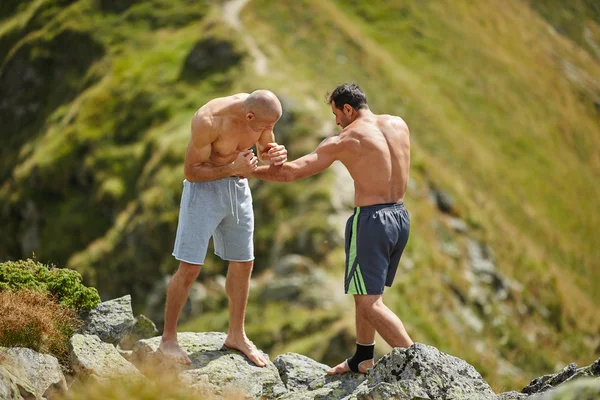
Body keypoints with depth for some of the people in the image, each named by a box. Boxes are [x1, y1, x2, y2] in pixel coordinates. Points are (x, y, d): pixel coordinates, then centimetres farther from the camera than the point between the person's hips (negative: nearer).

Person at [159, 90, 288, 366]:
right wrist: (233, 168, -32)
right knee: (190, 268, -7)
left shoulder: (260, 115, -10)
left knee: (243, 264, 12)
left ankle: (236, 336, 28)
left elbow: (264, 152, 8)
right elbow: (191, 171, -21)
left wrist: (275, 155, -16)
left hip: (238, 188, 6)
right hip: (203, 187, -6)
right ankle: (168, 338, 6)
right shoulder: (209, 121, -28)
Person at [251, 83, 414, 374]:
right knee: (366, 292, 22)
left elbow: (291, 172, -8)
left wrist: (248, 170, 5)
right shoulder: (399, 125, 6)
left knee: (369, 302, -4)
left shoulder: (344, 141, -9)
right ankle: (362, 359, 32)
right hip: (401, 216, 8)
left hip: (372, 219, -7)